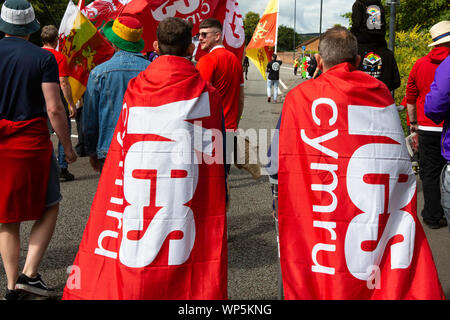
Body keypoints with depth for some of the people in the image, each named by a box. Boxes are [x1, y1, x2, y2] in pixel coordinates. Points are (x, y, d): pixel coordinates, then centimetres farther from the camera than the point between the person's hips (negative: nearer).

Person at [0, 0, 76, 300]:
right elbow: (54, 109, -13)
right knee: (50, 207, 14)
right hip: (32, 143, -3)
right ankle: (29, 273, 3)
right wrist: (68, 147, -2)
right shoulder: (43, 58, -7)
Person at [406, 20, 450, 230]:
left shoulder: (420, 65, 3)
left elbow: (411, 97, 11)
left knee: (430, 173, 8)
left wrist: (413, 122, 22)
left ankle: (433, 217, 13)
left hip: (428, 128, 2)